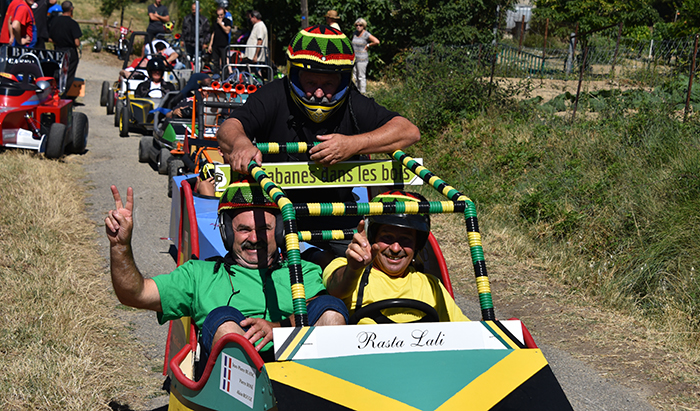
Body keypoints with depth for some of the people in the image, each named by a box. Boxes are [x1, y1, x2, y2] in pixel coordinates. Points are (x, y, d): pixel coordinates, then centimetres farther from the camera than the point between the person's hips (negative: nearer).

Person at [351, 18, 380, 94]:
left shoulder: (366, 35, -10)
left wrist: (368, 45, -9)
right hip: (354, 58, 7)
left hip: (362, 59, -7)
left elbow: (377, 42, -19)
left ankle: (363, 92, 0)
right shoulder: (355, 33, 11)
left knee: (361, 77, -5)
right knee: (355, 76, 11)